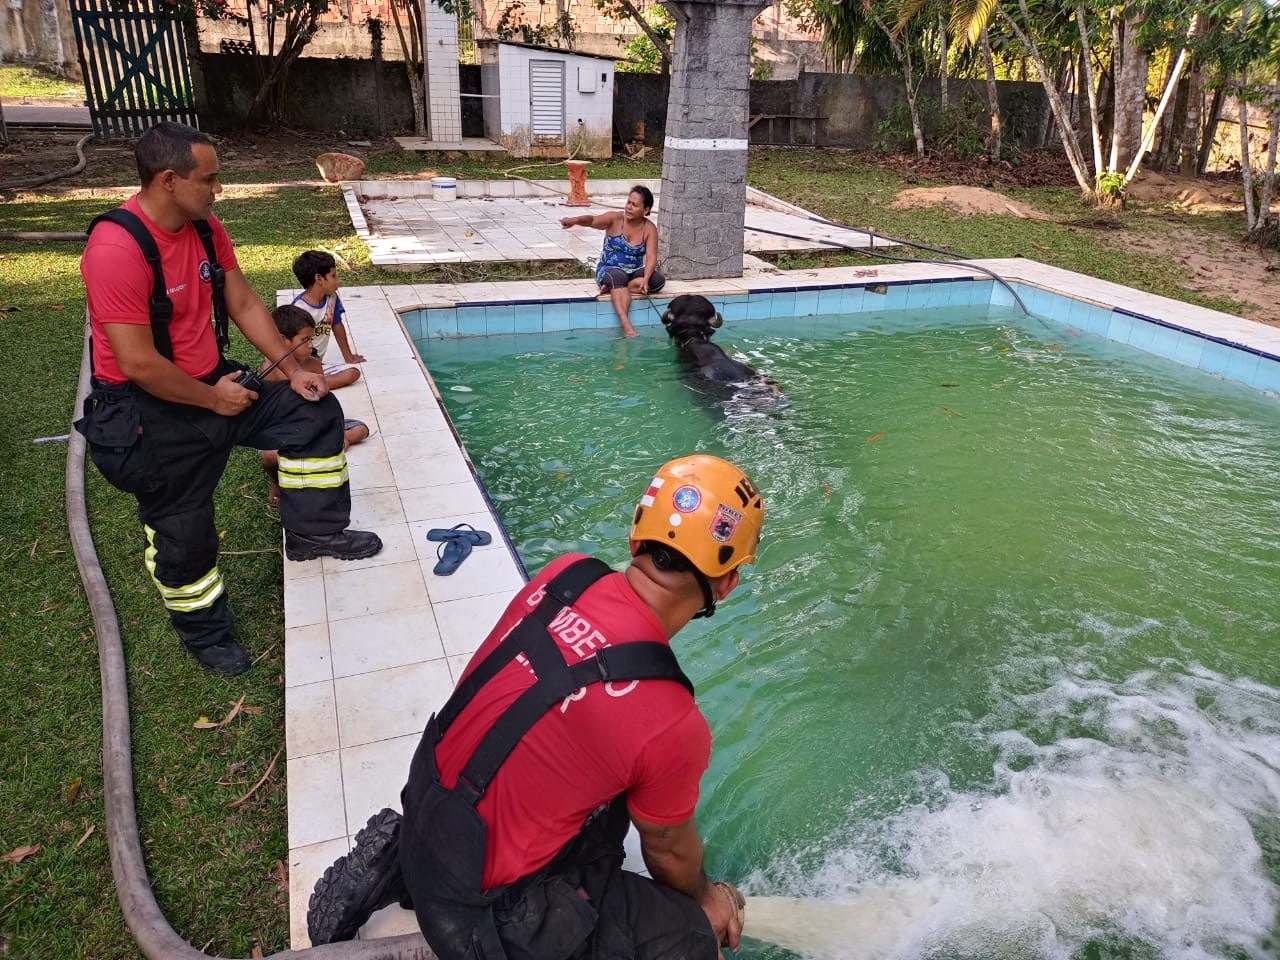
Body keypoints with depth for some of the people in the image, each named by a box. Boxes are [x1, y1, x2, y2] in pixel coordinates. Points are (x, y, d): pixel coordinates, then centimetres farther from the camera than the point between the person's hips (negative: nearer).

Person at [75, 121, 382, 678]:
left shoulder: (204, 227, -2)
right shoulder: (117, 248, -28)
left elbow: (245, 305, 7)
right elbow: (139, 364, -28)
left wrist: (292, 370, 2)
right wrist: (213, 400, -16)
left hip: (214, 385, 8)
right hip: (151, 414, -8)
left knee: (315, 413, 5)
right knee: (184, 535, 7)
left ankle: (312, 531, 18)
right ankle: (205, 635, 31)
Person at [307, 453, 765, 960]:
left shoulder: (562, 573, -10)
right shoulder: (673, 726, -27)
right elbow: (670, 851, -4)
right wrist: (704, 898, 19)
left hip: (424, 798, 7)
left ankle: (401, 859, 21)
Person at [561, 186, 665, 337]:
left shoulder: (649, 228, -4)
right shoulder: (615, 219, -9)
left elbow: (651, 257, -14)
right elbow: (593, 220, -26)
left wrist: (645, 279, -33)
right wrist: (575, 220, -50)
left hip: (635, 272, 3)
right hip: (609, 270, -3)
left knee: (658, 279, -25)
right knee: (618, 277, -38)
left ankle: (613, 288, -27)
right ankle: (626, 325, -51)